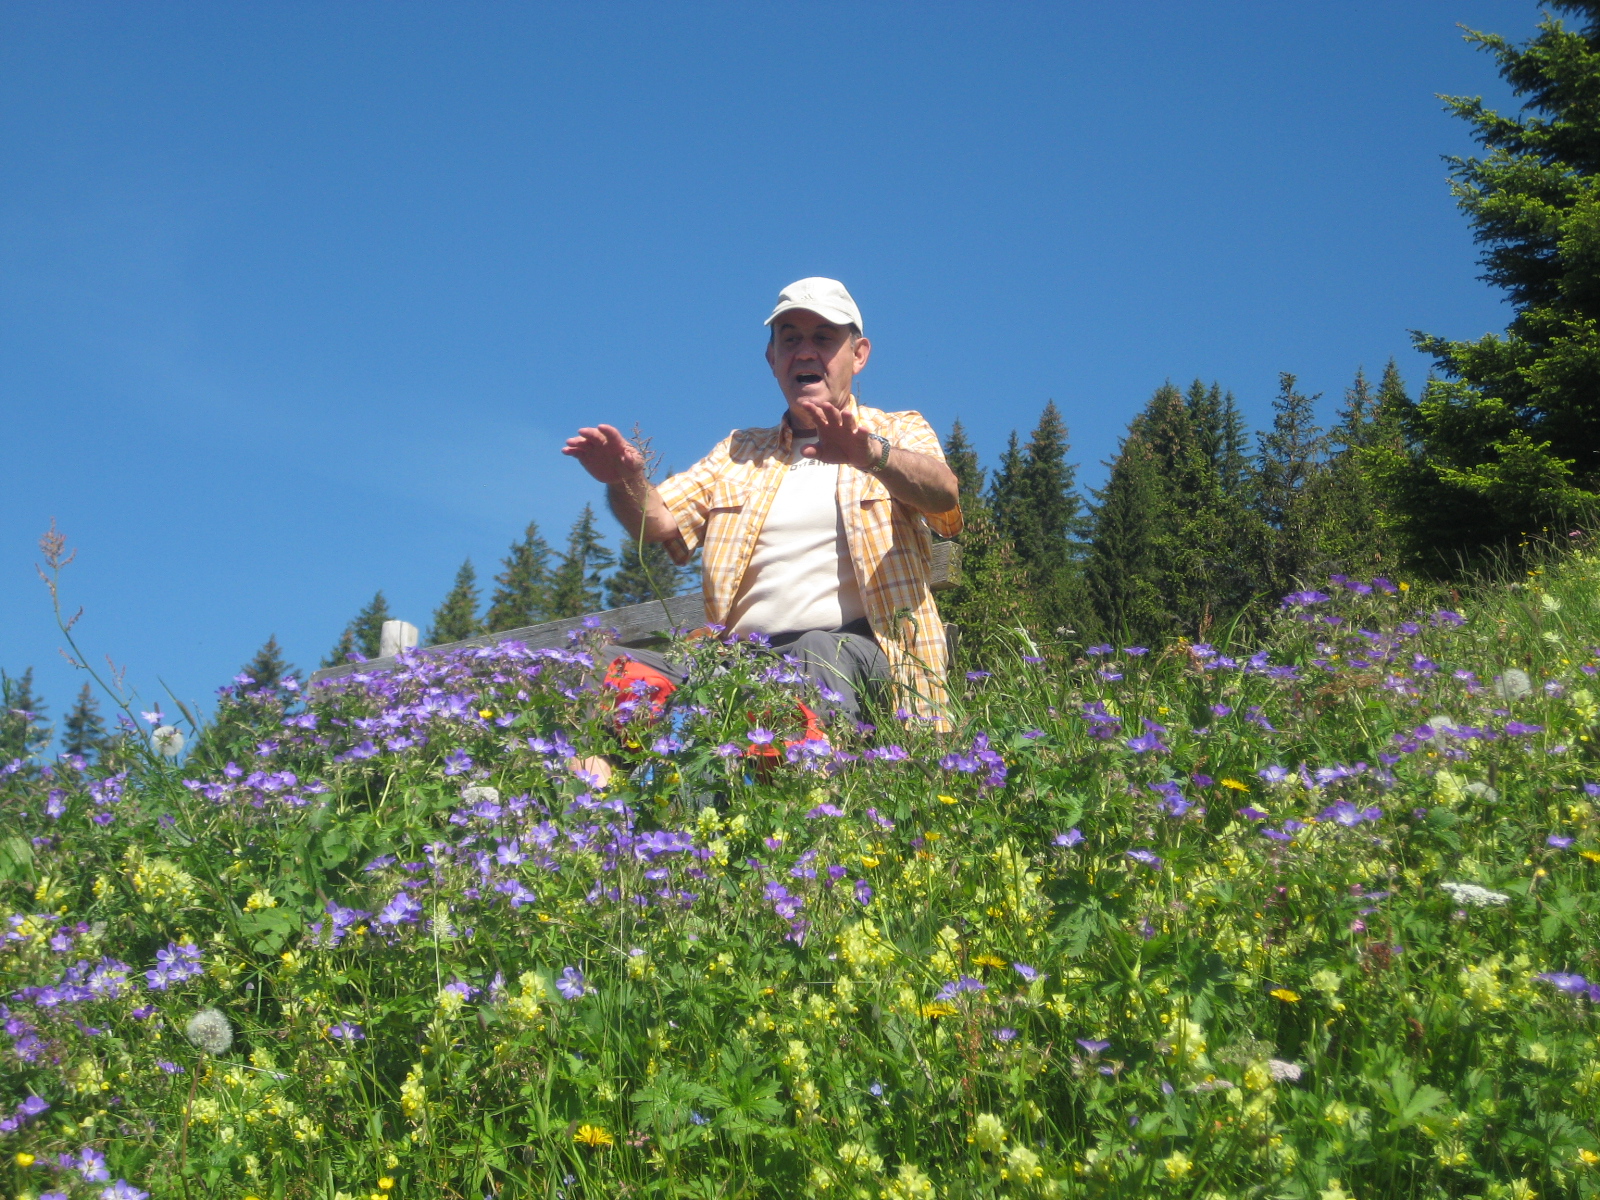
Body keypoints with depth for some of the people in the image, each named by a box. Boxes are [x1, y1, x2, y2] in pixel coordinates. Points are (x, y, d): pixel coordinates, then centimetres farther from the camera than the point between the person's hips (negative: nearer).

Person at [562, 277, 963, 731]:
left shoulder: (900, 432, 17)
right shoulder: (740, 451, 28)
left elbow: (943, 493, -7)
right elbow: (659, 521, 14)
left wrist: (872, 454, -30)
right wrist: (627, 481, -11)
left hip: (859, 649, -3)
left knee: (821, 653, -40)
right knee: (613, 665, -24)